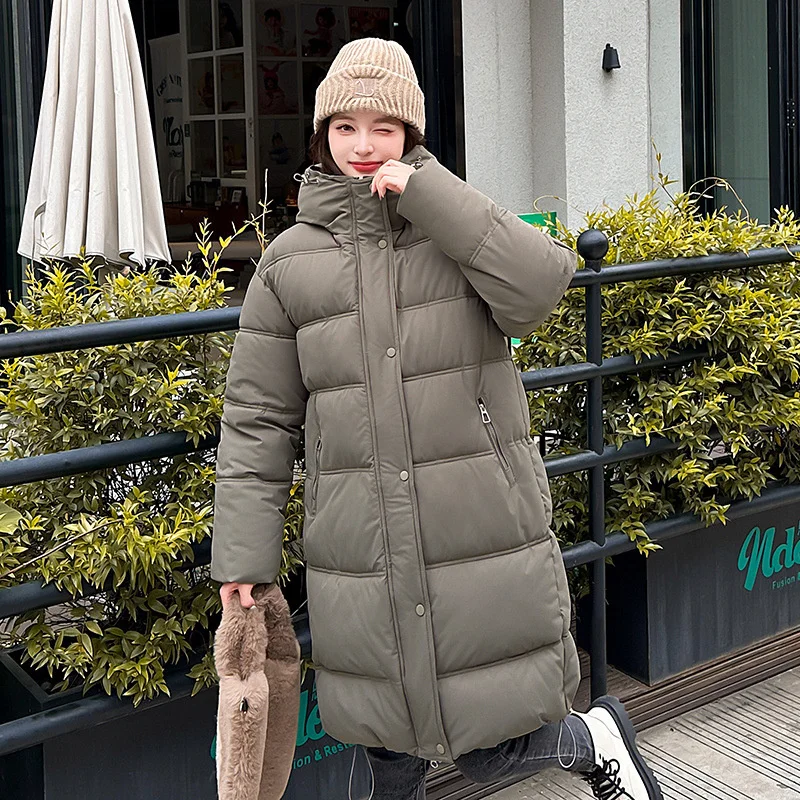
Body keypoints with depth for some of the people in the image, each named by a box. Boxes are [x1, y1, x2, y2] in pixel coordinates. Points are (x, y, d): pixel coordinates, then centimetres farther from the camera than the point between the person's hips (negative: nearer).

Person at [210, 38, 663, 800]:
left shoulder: (458, 225, 2)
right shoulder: (289, 262, 3)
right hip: (362, 558, 2)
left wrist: (425, 192, -19)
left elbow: (541, 286, -20)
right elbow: (257, 418, 4)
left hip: (482, 544, -2)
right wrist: (243, 554, 1)